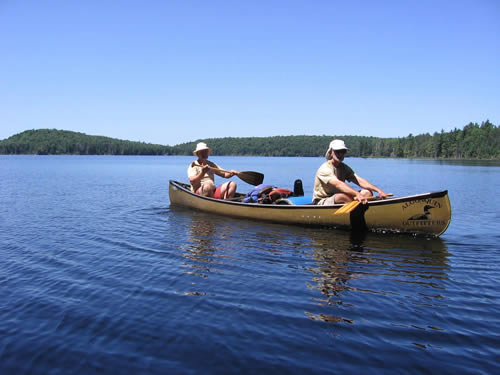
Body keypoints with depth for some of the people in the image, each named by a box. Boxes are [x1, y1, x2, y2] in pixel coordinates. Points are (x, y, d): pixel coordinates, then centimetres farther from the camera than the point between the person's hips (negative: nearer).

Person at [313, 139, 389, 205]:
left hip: (339, 201, 8)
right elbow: (338, 184, -34)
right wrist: (357, 194, -47)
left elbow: (359, 181, -3)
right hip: (321, 203, -7)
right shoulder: (324, 169, -16)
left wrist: (378, 190, -18)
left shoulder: (344, 168, 9)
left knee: (367, 192, -10)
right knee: (344, 196, -37)